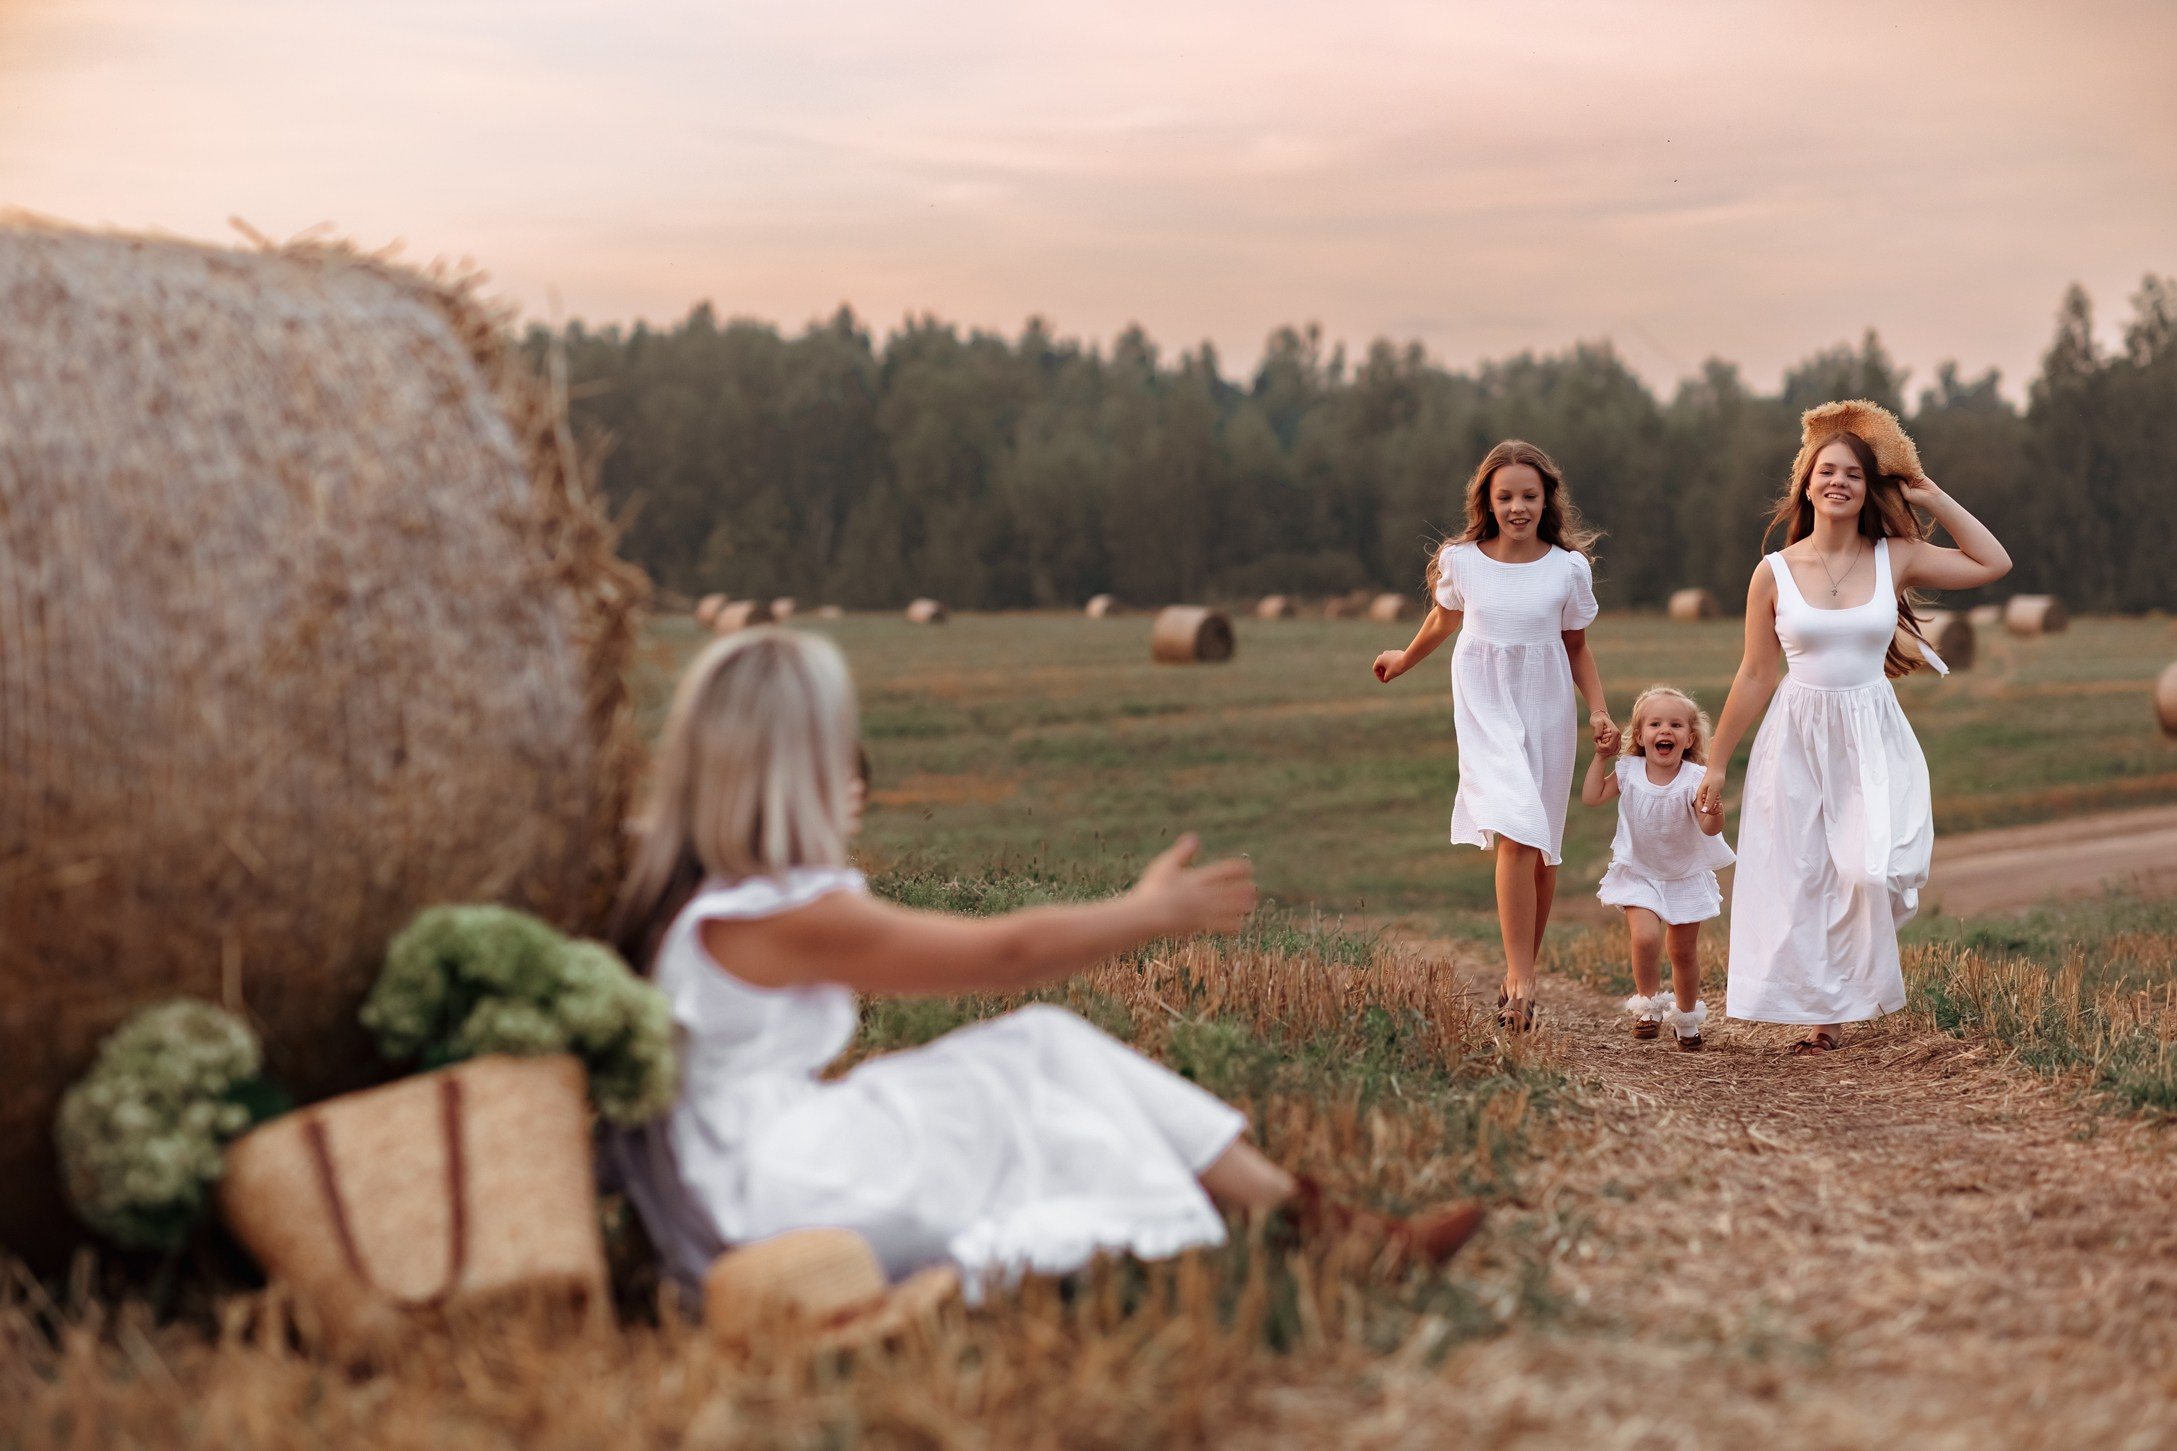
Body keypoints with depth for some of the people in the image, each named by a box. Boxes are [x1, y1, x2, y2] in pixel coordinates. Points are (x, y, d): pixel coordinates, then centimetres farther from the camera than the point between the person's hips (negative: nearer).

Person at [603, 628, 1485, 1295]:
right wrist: (1151, 913, 0)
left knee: (1046, 1043, 6)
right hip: (776, 1207, -9)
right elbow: (1003, 953, -12)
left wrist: (813, 844, 38)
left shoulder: (677, 892, 5)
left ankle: (1294, 1209, 9)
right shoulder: (787, 917, -21)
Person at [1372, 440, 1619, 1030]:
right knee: (1515, 834, -19)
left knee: (1541, 848, 7)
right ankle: (1520, 983, -20)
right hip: (1487, 709, -2)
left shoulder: (1569, 568, -3)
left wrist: (1598, 711, -4)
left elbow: (1576, 646, 9)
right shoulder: (1461, 561, -4)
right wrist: (1404, 660, 33)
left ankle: (1521, 978, 22)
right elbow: (1444, 620, 17)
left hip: (1547, 710, 2)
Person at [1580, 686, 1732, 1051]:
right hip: (1639, 874, 0)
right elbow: (1592, 797, -8)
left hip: (1687, 876, 0)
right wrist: (1601, 755, -9)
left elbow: (1710, 828, -27)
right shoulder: (1628, 771, -10)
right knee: (1645, 937, -22)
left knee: (1683, 950, 11)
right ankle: (1648, 1005, 0)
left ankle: (1686, 1017, 33)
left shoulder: (1694, 778, -19)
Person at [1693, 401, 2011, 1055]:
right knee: (1800, 879, 2)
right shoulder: (1774, 573, -1)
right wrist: (1716, 767, 6)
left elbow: (1993, 563, 5)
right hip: (1798, 738, 0)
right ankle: (1823, 1014, 16)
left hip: (1874, 738, 0)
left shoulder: (1895, 558, 1)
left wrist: (1932, 497, 2)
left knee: (1875, 871, -16)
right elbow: (1755, 677, 4)